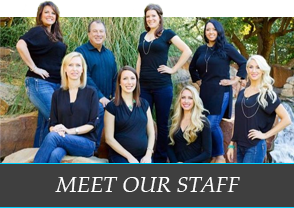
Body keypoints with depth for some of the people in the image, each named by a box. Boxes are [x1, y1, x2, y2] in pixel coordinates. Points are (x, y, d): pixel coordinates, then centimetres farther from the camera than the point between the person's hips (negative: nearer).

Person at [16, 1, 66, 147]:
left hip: (55, 84, 8)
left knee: (44, 123, 10)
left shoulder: (55, 35, 17)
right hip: (40, 83, -8)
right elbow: (20, 45, -24)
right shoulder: (38, 31, -7)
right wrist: (34, 68, -20)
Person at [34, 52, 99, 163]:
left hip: (86, 143, -2)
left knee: (52, 137, -32)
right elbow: (52, 124, 9)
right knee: (55, 155, -36)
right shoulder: (57, 94, 13)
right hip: (62, 142, 2)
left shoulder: (91, 93, 5)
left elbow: (93, 123, -1)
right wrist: (57, 130, -16)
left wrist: (70, 131, -15)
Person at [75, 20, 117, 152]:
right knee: (99, 109, -34)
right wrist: (100, 97, -21)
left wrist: (114, 97, 3)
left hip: (107, 100, 6)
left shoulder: (109, 54, 18)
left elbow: (115, 77, 19)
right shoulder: (81, 51, -4)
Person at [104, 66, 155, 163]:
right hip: (120, 156, -3)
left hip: (143, 156, 3)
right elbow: (109, 138, -5)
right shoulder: (112, 106, -1)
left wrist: (148, 155, -4)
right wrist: (129, 157, -9)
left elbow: (151, 132, 10)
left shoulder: (144, 104, 11)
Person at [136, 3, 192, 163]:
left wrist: (173, 69, -9)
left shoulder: (167, 34, -1)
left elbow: (187, 51, -6)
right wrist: (135, 82, 9)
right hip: (143, 86, 5)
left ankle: (160, 159, 17)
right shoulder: (143, 36, 13)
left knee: (162, 123, 6)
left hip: (162, 86, -4)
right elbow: (139, 60, 15)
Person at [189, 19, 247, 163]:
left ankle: (220, 155, 6)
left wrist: (234, 80, -6)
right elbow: (192, 67, 26)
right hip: (205, 92, 5)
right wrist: (198, 80, 14)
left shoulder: (226, 48, -3)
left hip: (221, 92, -5)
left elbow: (244, 63, -3)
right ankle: (213, 156, 19)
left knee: (212, 125, -13)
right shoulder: (201, 50, 11)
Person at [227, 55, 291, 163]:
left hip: (255, 147, -6)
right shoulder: (242, 93, 10)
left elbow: (286, 119, -9)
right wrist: (231, 144, 10)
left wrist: (265, 135, -11)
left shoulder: (267, 94, -5)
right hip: (240, 146, 6)